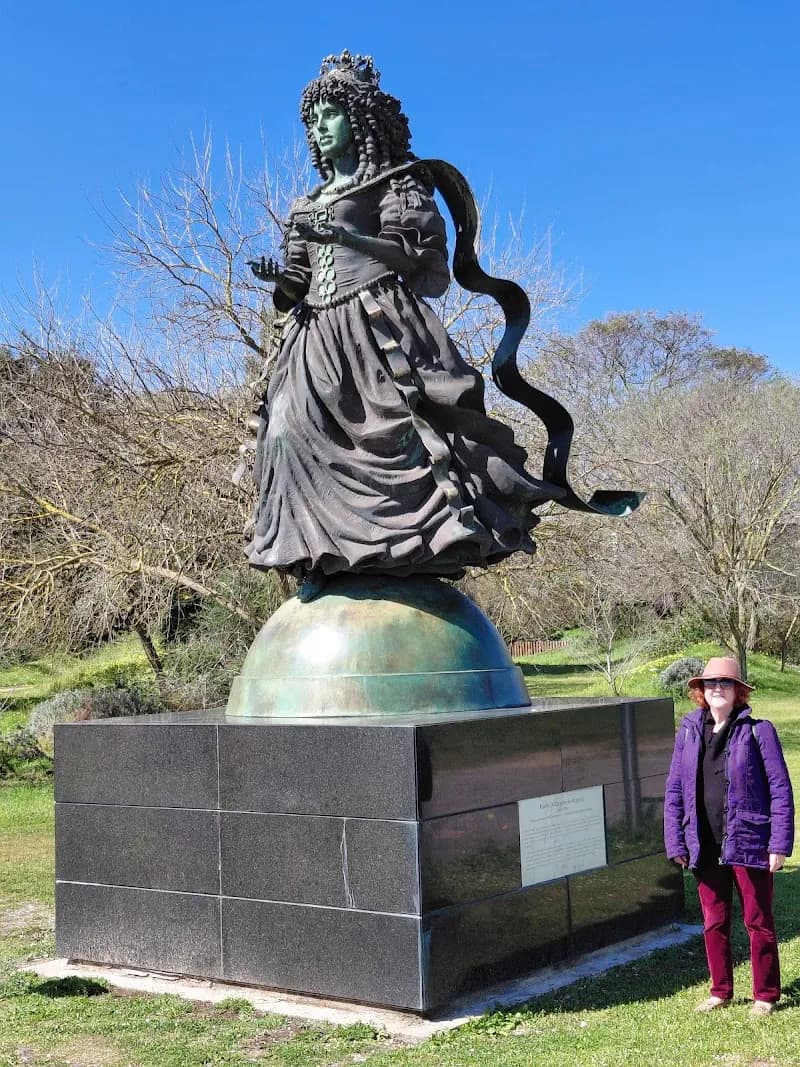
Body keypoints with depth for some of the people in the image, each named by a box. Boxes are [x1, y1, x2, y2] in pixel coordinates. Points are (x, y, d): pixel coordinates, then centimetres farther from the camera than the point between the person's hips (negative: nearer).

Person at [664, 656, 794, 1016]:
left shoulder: (757, 731, -7)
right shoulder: (688, 733, 4)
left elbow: (780, 789, -7)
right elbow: (674, 791, 7)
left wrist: (779, 844, -11)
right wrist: (676, 843, 1)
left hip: (748, 844, -4)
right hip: (705, 848, 4)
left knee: (758, 922, 9)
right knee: (713, 923, 14)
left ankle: (765, 994, 23)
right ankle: (720, 991, 29)